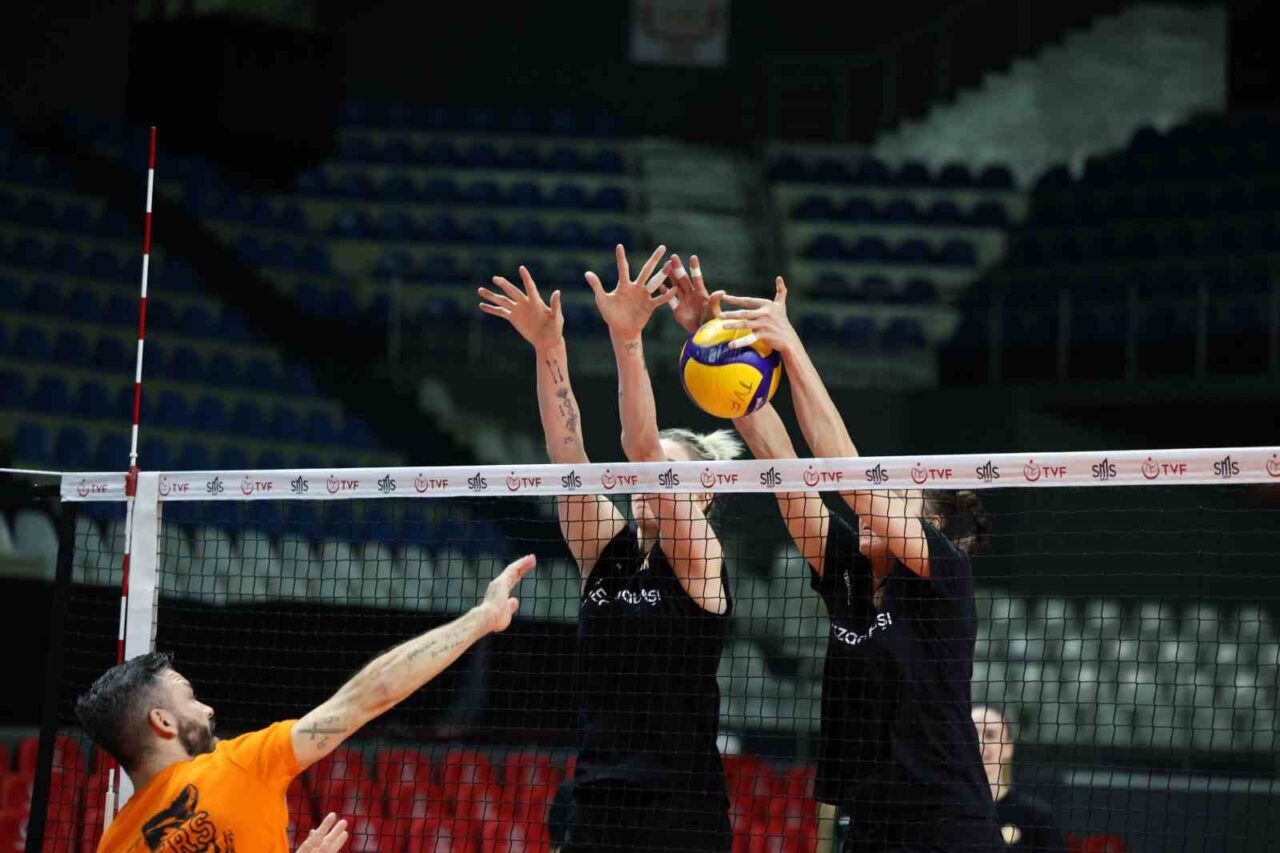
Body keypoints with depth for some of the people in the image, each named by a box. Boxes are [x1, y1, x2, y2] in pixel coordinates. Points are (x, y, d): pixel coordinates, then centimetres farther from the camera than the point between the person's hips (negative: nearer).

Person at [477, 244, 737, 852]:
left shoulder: (698, 556, -3)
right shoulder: (605, 552, 10)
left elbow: (643, 448, -16)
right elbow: (566, 452, 0)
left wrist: (627, 340, -25)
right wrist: (548, 347, -10)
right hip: (598, 799, 5)